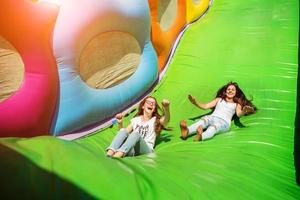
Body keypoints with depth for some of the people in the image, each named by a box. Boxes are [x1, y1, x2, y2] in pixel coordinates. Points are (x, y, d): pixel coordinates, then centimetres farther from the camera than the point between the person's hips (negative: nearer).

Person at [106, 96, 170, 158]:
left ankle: (116, 156, -53)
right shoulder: (136, 120, 23)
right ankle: (108, 155, -44)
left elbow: (166, 120, -10)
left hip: (146, 150, -3)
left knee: (136, 134, -32)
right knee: (123, 131, -23)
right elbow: (125, 133, 21)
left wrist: (166, 107, -29)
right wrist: (120, 123, 2)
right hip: (132, 151, 3)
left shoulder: (155, 120, 13)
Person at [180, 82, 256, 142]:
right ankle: (187, 131, -66)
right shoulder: (219, 99, 33)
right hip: (212, 117, 2)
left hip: (224, 121, -2)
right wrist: (195, 103, 5)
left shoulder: (236, 104, 27)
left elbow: (239, 114, 4)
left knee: (213, 127, -39)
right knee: (202, 121, -36)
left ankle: (201, 136, -71)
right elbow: (205, 106, 22)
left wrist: (244, 111, -20)